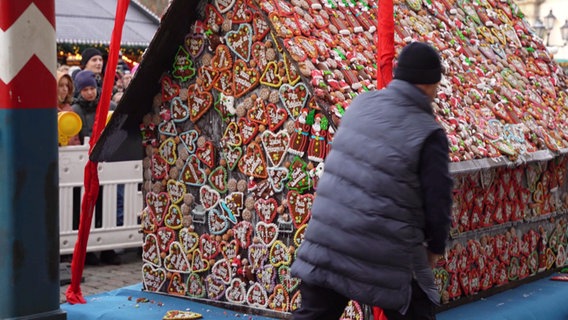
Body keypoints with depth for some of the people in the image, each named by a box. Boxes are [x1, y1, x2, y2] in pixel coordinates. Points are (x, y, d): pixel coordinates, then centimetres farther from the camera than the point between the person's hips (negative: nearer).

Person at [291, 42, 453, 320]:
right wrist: (436, 245, 9)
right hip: (385, 255, -4)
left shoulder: (361, 104, 3)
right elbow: (438, 200, -9)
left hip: (325, 240, 5)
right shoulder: (428, 134, -12)